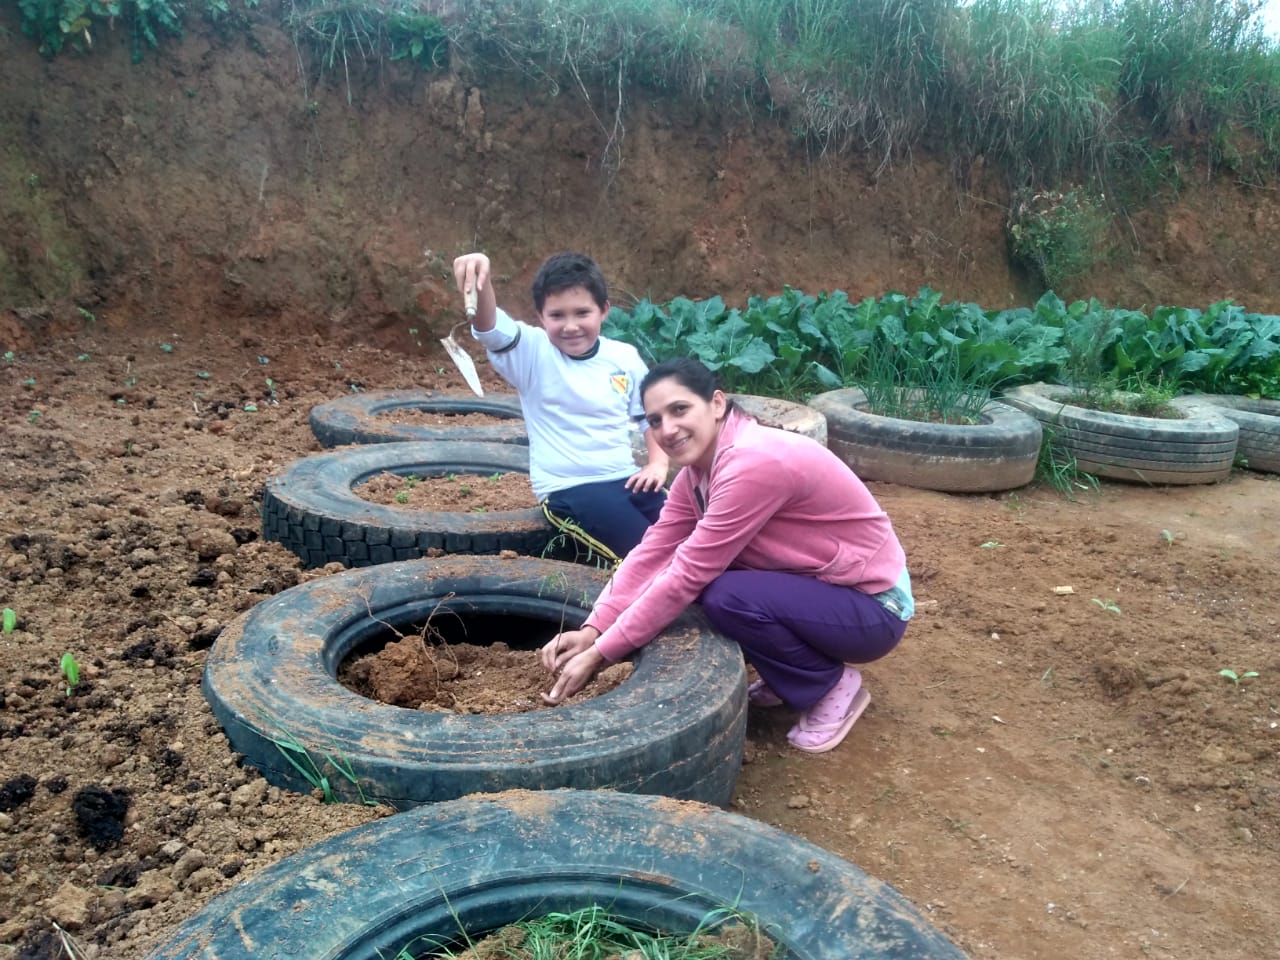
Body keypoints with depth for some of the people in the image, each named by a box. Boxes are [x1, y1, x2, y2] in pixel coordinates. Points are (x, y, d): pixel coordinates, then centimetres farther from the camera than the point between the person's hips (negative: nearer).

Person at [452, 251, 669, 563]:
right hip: (568, 489, -4)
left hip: (626, 479, 5)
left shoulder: (624, 358, 5)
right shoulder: (533, 353, -7)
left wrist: (658, 463, 1)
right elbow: (489, 326, -26)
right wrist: (480, 281, -46)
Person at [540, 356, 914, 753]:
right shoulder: (699, 470, -1)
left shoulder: (755, 463, -29)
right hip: (810, 588, 8)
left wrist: (599, 654, -23)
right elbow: (651, 554, -6)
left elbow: (688, 575, -28)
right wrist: (591, 631, -19)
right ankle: (789, 675, 12)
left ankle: (833, 687, -2)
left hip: (872, 607, -8)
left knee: (726, 596, -28)